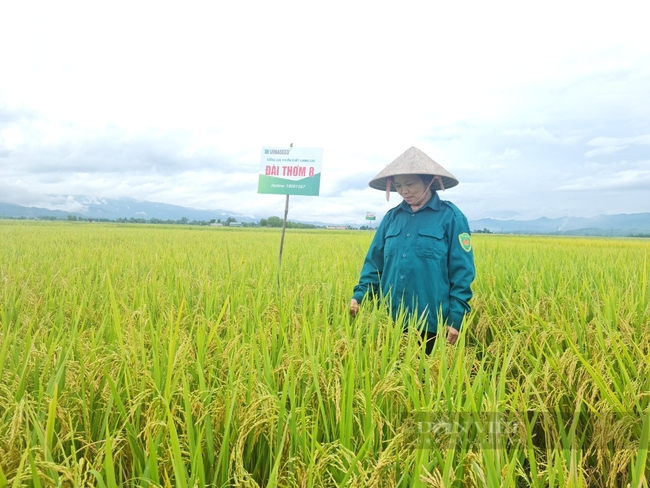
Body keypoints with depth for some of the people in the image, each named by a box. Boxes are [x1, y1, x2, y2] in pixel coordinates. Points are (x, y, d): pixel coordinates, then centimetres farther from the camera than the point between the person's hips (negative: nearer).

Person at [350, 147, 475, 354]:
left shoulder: (450, 216, -5)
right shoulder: (392, 217, 7)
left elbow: (462, 272, -6)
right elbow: (374, 262, 9)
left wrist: (456, 318, -10)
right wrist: (359, 295, -4)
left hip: (431, 323, -4)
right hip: (390, 320, 4)